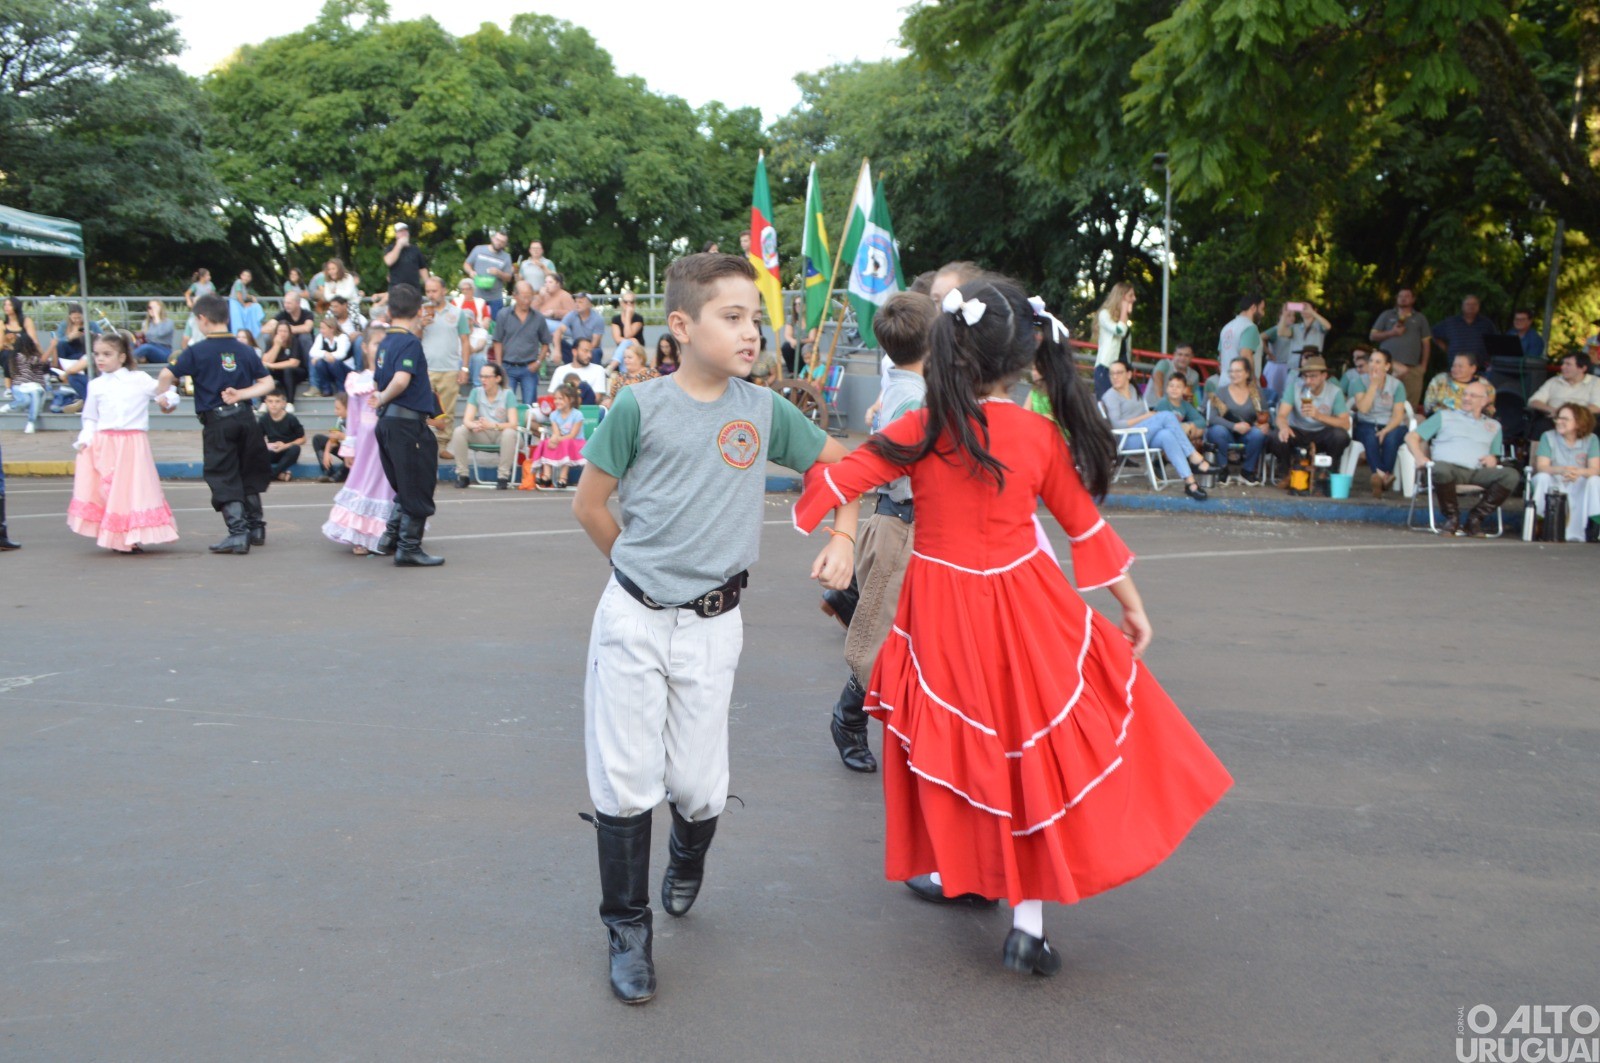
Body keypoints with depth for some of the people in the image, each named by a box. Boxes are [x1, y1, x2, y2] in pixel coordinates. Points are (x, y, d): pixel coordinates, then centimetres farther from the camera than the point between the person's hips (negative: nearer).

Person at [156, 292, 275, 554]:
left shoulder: (196, 351, -6)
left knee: (224, 480, 1)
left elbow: (166, 376, -10)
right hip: (245, 418, 4)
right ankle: (256, 527, 25)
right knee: (248, 476, 18)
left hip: (217, 422, -4)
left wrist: (161, 395, 8)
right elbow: (267, 383, 4)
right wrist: (241, 394, 0)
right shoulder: (244, 350, 5)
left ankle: (239, 532, -7)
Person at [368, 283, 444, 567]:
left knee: (405, 488, 19)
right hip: (407, 423, -8)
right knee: (418, 489, 2)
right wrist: (382, 400, -12)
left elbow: (378, 381, 17)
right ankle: (408, 549, 6)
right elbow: (401, 380, -26)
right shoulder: (410, 343, -13)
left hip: (387, 423, 8)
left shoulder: (385, 343, 12)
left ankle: (391, 537, 19)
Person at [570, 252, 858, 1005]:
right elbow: (589, 504, 3)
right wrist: (639, 565, 11)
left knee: (698, 785, 5)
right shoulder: (641, 407, -7)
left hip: (711, 628, 2)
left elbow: (839, 462, 14)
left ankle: (687, 860, 41)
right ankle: (627, 929, 20)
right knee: (626, 782, 2)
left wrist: (841, 537, 2)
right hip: (632, 620, -1)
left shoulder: (764, 410, 0)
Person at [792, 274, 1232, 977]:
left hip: (942, 608, 0)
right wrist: (1132, 604, 14)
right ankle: (1029, 920, 9)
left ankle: (963, 873, 36)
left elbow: (841, 476, -6)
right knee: (1032, 749, 8)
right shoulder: (1042, 436, -6)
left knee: (957, 739, 19)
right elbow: (1086, 525, 3)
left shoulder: (922, 431, -12)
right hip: (1023, 612, 1)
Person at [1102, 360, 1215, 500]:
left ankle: (1189, 482, -42)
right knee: (1166, 416, -26)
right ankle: (1197, 459, -31)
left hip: (1144, 438, 6)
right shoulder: (1110, 396, 3)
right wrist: (1145, 417, -9)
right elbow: (1116, 424, -11)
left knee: (1166, 435, -30)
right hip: (1126, 440, -6)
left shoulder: (1133, 390, 26)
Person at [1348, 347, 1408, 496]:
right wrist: (1374, 384, -13)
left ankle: (1378, 478, -27)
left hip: (1391, 426, 0)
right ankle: (1384, 476, -41)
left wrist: (1385, 431, -25)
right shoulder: (1360, 382, 1)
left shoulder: (1397, 385, 1)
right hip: (1366, 426, 0)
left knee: (1390, 438, -34)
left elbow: (1398, 415, -7)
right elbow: (1363, 408, -13)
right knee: (1371, 437, -35)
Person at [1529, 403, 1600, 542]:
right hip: (1554, 484, -1)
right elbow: (1541, 467, -15)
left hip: (1579, 486, 1)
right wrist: (1561, 470, -37)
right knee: (1542, 477, -32)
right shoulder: (1548, 437, -4)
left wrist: (1579, 472, -37)